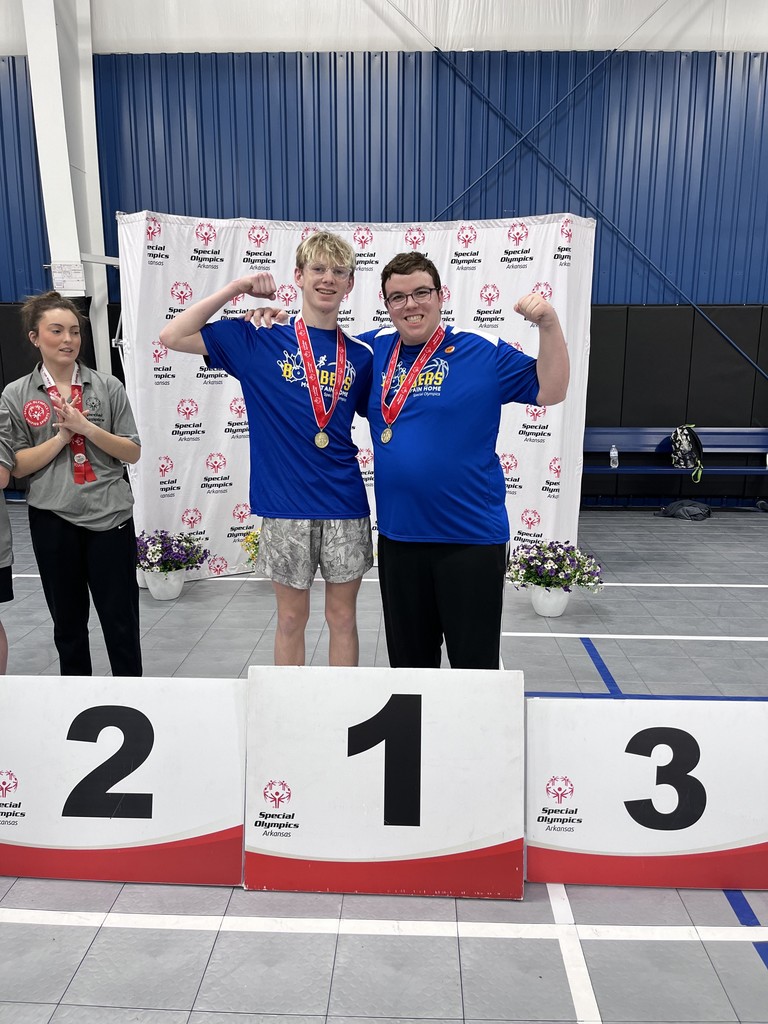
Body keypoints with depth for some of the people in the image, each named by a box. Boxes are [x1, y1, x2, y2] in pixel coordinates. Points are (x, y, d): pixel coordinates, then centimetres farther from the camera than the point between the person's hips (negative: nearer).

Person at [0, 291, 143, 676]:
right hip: (53, 521, 1)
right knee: (68, 623, 14)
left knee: (121, 622, 5)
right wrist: (62, 435, -12)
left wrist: (87, 428, -13)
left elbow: (132, 453, 0)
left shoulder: (107, 386, 1)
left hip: (110, 515, -1)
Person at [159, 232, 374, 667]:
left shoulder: (360, 355, 7)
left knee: (343, 616, 13)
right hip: (285, 505, -1)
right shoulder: (260, 341, 0)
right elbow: (173, 337, -3)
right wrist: (235, 288, -5)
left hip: (345, 504, 2)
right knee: (292, 618, 12)